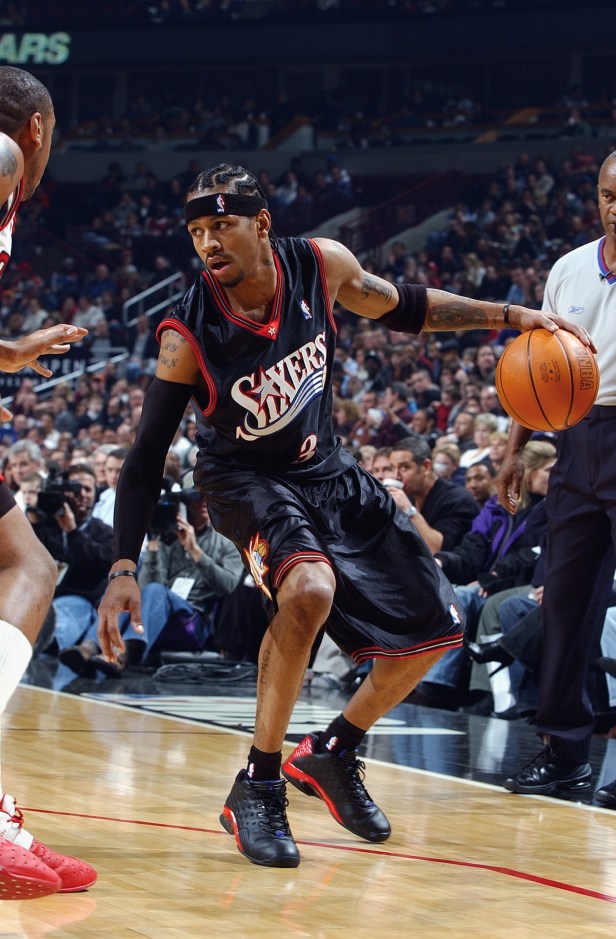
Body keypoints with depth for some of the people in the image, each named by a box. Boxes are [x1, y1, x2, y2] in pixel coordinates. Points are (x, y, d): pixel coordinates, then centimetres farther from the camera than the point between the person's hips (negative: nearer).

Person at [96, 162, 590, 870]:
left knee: (435, 631, 6)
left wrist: (509, 317, 0)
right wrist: (123, 569, -27)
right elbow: (146, 458, -20)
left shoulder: (321, 264, -16)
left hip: (324, 471, 6)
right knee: (310, 587, -37)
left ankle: (332, 754, 26)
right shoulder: (187, 336, -26)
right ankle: (257, 786, -25)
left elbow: (399, 308, 5)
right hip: (245, 479, -6)